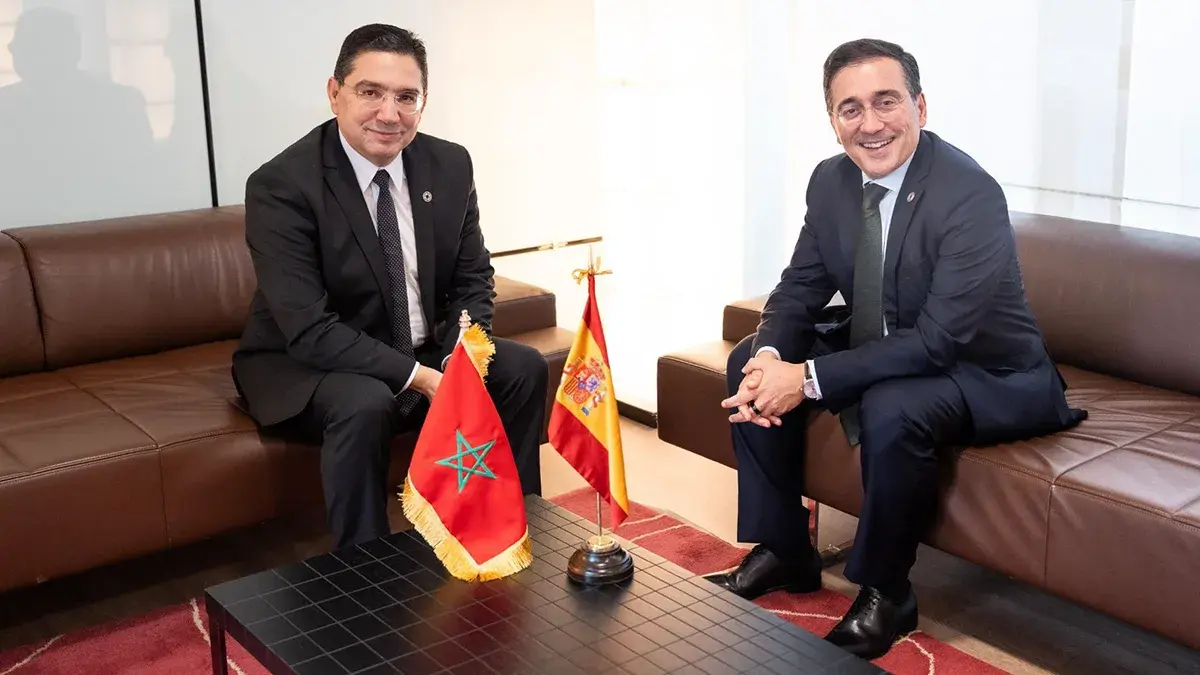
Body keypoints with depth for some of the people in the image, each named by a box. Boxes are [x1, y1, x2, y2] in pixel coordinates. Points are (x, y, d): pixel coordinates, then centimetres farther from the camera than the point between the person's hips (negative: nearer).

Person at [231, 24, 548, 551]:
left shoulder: (450, 165, -5)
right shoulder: (279, 186, -22)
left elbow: (472, 283, 1)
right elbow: (309, 331, -27)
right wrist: (419, 379, -32)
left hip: (422, 352, 6)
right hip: (304, 365, -5)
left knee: (524, 368, -9)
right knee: (365, 404, -35)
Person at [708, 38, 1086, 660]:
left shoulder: (972, 195, -27)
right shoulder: (831, 180, -5)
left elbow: (937, 342, -31)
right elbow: (801, 287, 0)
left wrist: (810, 378, -34)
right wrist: (769, 358, -22)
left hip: (988, 373, -7)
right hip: (883, 346, 7)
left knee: (892, 410, -36)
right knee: (749, 360, -3)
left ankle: (884, 594, -10)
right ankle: (782, 552, 9)